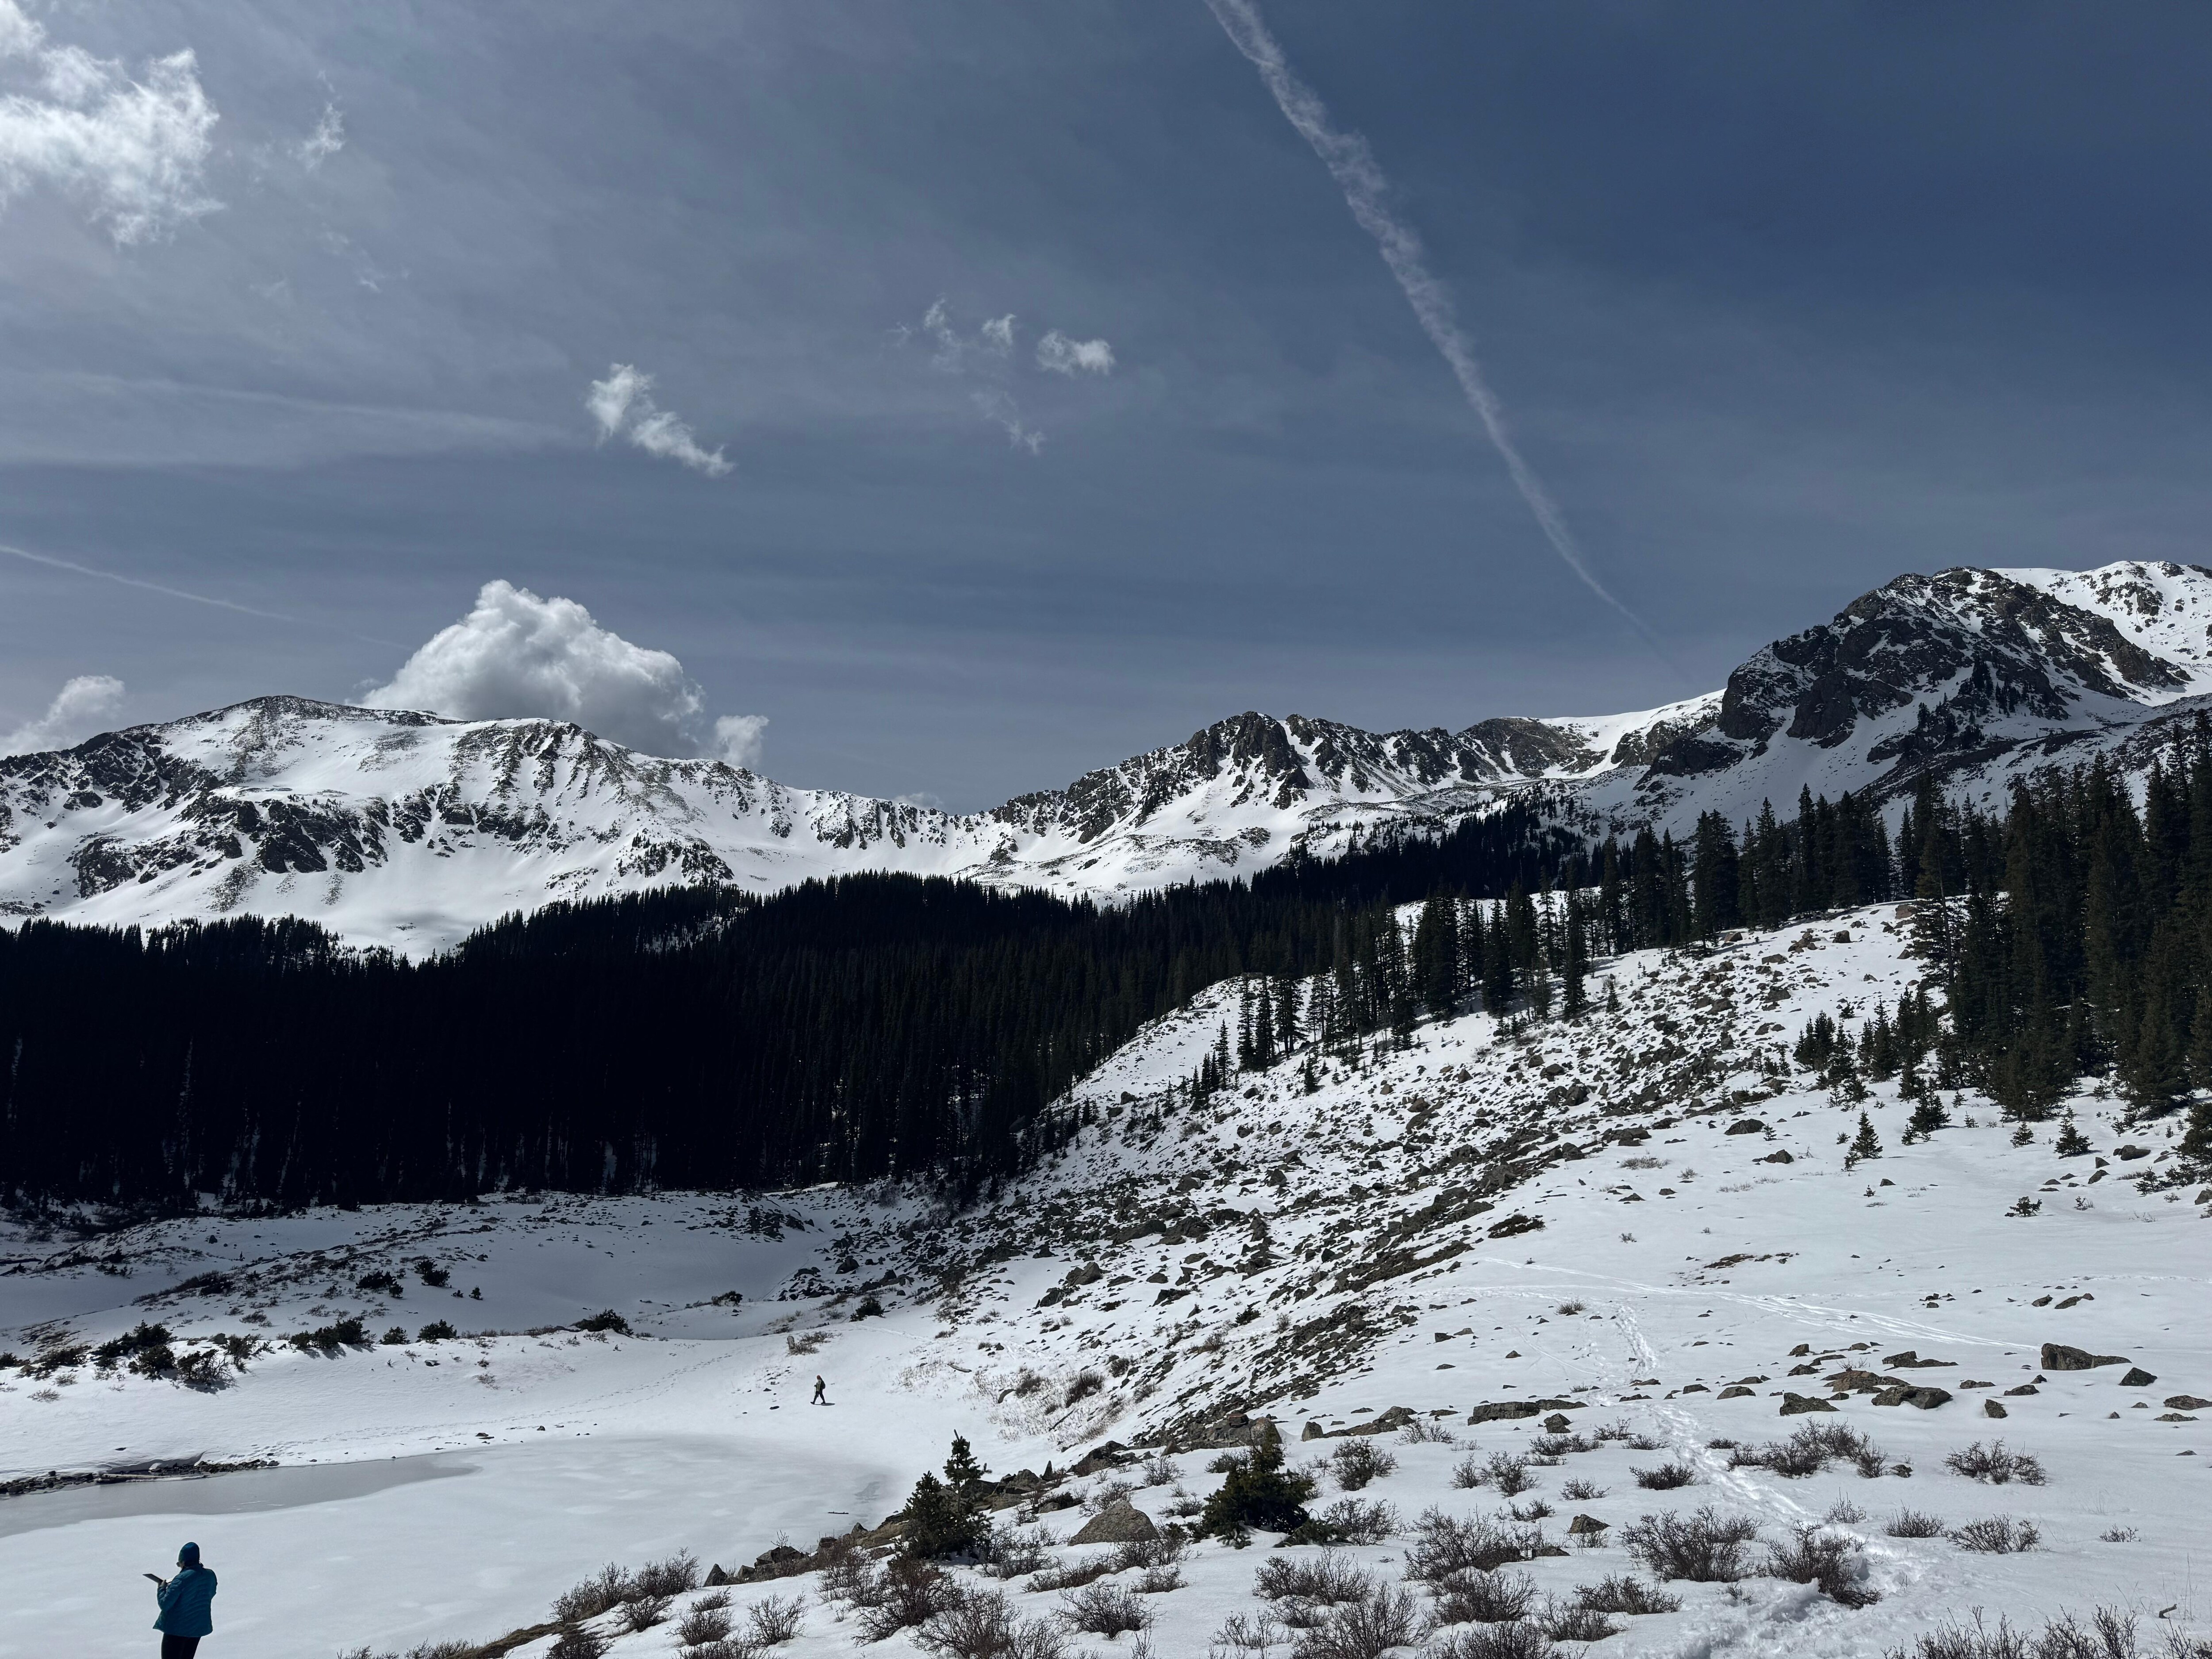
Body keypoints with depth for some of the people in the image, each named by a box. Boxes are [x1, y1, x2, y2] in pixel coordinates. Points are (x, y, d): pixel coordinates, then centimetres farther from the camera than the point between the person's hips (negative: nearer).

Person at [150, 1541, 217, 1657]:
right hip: (199, 1627, 7)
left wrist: (161, 1588, -4)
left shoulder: (182, 1579, -22)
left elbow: (165, 1604, -21)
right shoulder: (210, 1576, -2)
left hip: (177, 1628, -7)